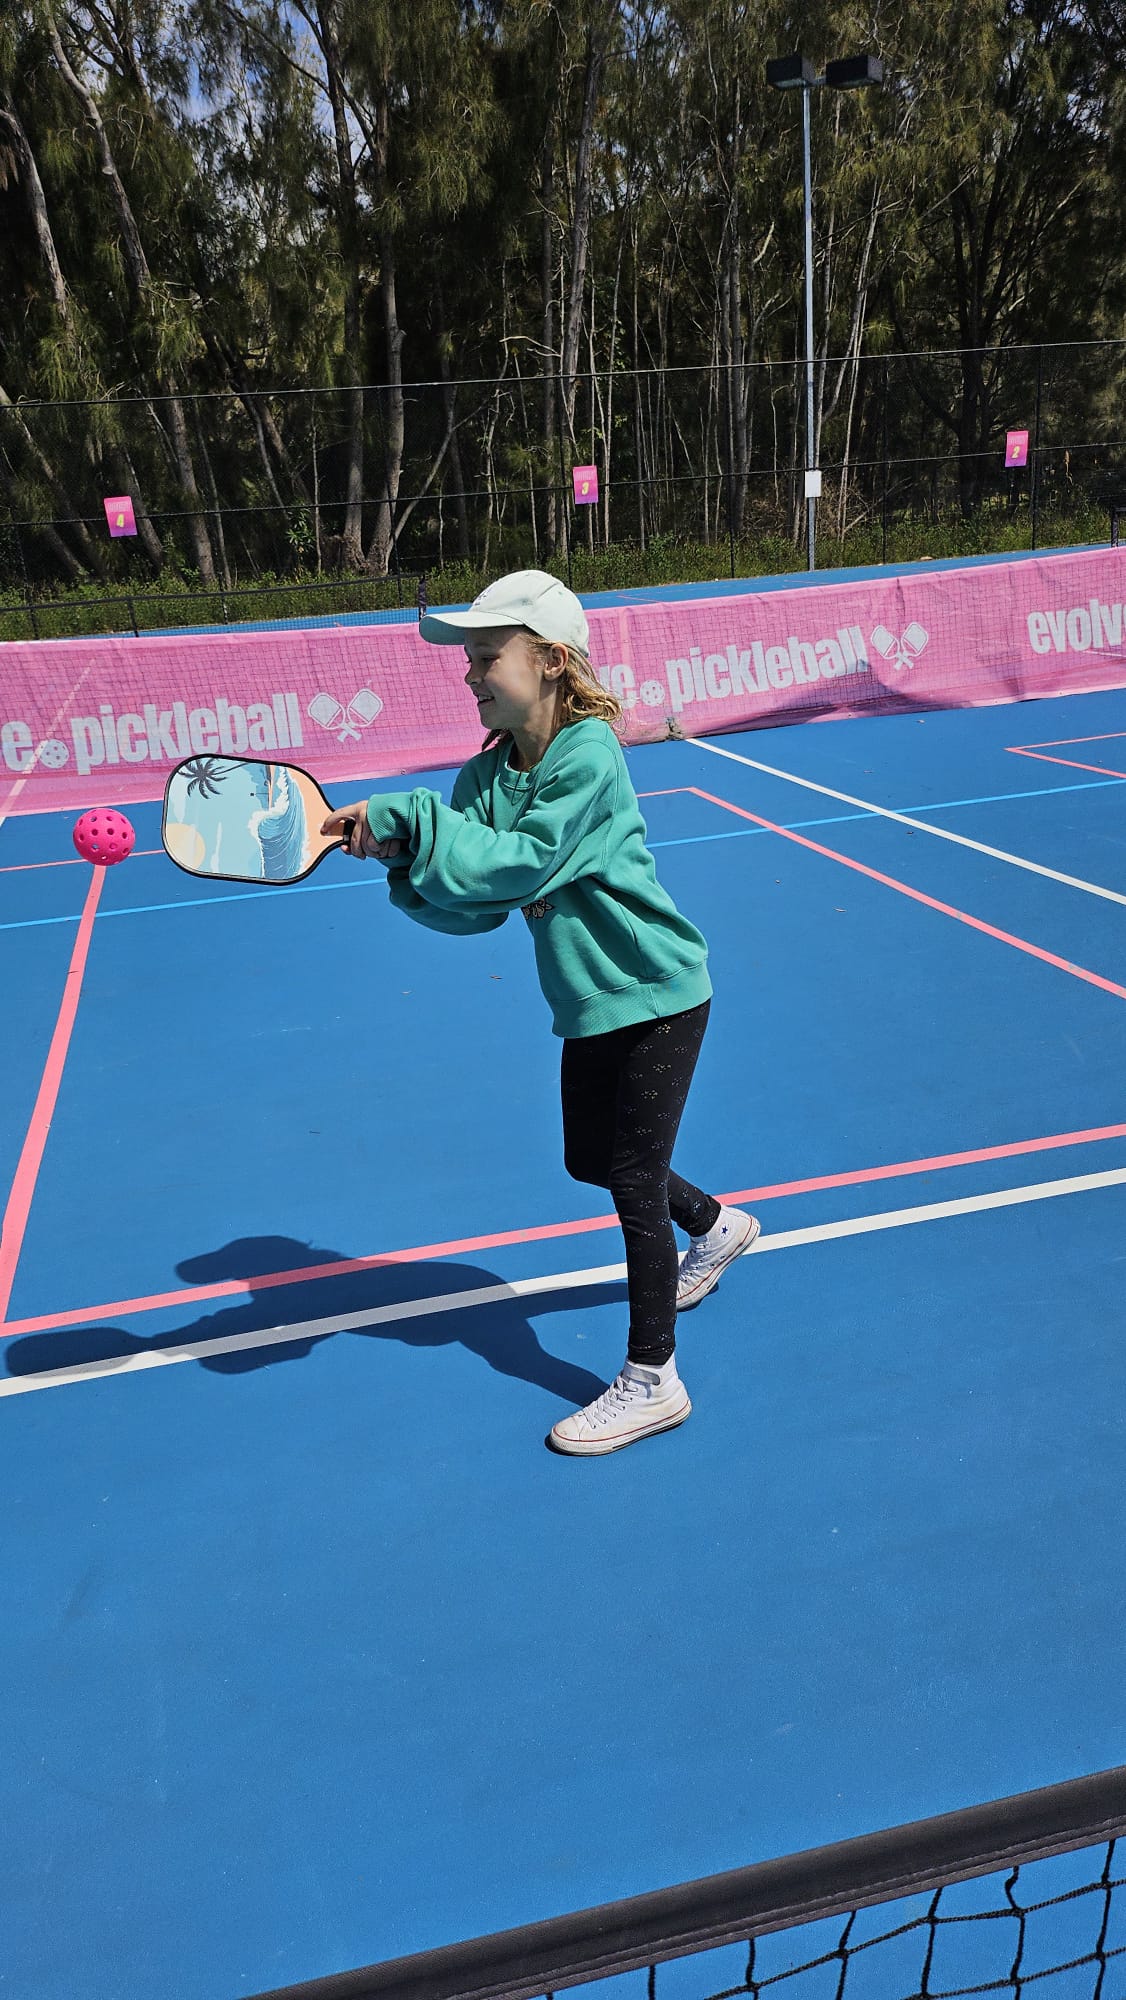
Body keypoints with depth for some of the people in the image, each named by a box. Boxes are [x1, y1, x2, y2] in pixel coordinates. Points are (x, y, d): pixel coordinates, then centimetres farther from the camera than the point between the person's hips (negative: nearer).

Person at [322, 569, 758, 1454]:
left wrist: (408, 818, -34)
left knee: (634, 1179, -2)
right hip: (588, 1006, 8)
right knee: (591, 1159, 21)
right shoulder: (488, 775, -1)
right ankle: (717, 1226, 50)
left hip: (656, 995, -8)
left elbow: (517, 866, -32)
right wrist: (404, 860, -25)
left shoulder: (588, 755, -22)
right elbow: (470, 906, -7)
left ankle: (651, 1381, 14)